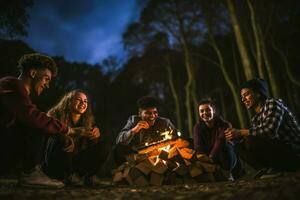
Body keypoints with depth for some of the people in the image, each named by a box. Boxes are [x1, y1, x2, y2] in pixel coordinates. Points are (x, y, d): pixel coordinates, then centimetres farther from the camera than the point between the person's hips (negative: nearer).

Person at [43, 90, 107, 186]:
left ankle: (88, 175, -4)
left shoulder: (88, 121, 0)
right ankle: (68, 176, -15)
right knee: (62, 142, -31)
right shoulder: (56, 117, -11)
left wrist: (96, 134, -24)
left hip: (77, 164, 4)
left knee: (100, 144, -9)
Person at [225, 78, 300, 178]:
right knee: (242, 146, 6)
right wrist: (234, 133, -10)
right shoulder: (255, 119, 11)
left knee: (251, 142, -26)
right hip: (279, 152, 8)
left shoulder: (273, 103, -11)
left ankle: (274, 169, -6)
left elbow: (270, 130, -28)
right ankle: (269, 169, 1)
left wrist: (240, 132, -23)